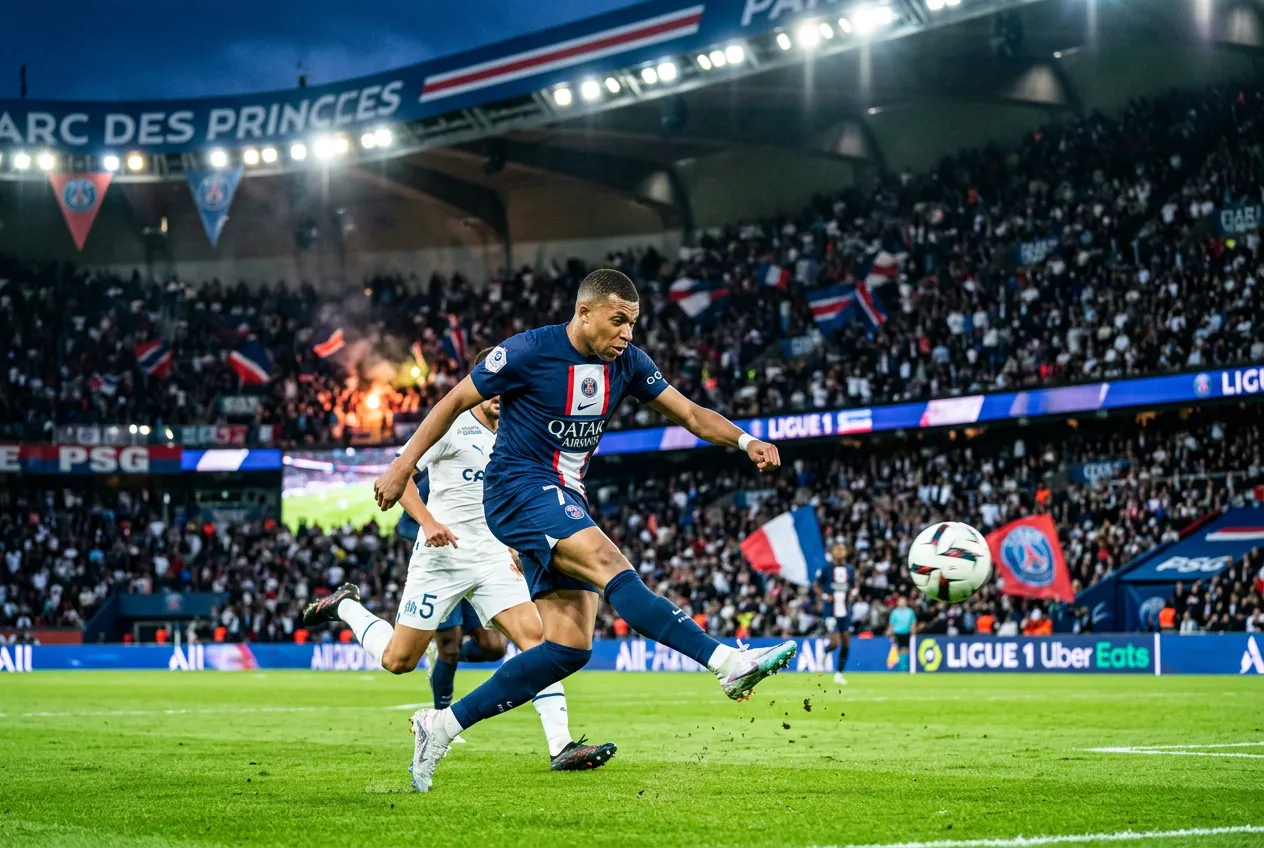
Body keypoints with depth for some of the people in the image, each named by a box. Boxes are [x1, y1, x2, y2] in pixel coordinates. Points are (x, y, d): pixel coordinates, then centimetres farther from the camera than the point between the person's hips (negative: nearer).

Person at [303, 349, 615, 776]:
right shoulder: (452, 424, -7)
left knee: (534, 636, -13)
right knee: (398, 660, 0)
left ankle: (561, 746, -18)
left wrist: (515, 545, 13)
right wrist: (429, 521, -25)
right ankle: (346, 605, 29)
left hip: (493, 560, 6)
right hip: (441, 556, -6)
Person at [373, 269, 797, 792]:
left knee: (571, 648, -2)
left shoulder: (626, 362, 5)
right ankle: (729, 663, -43)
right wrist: (403, 466, -4)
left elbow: (690, 414, 7)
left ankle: (442, 725, 4)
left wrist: (745, 441, -10)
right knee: (612, 568, -29)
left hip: (566, 501, 8)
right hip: (519, 489, -8)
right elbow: (455, 401, -3)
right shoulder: (528, 352, -12)